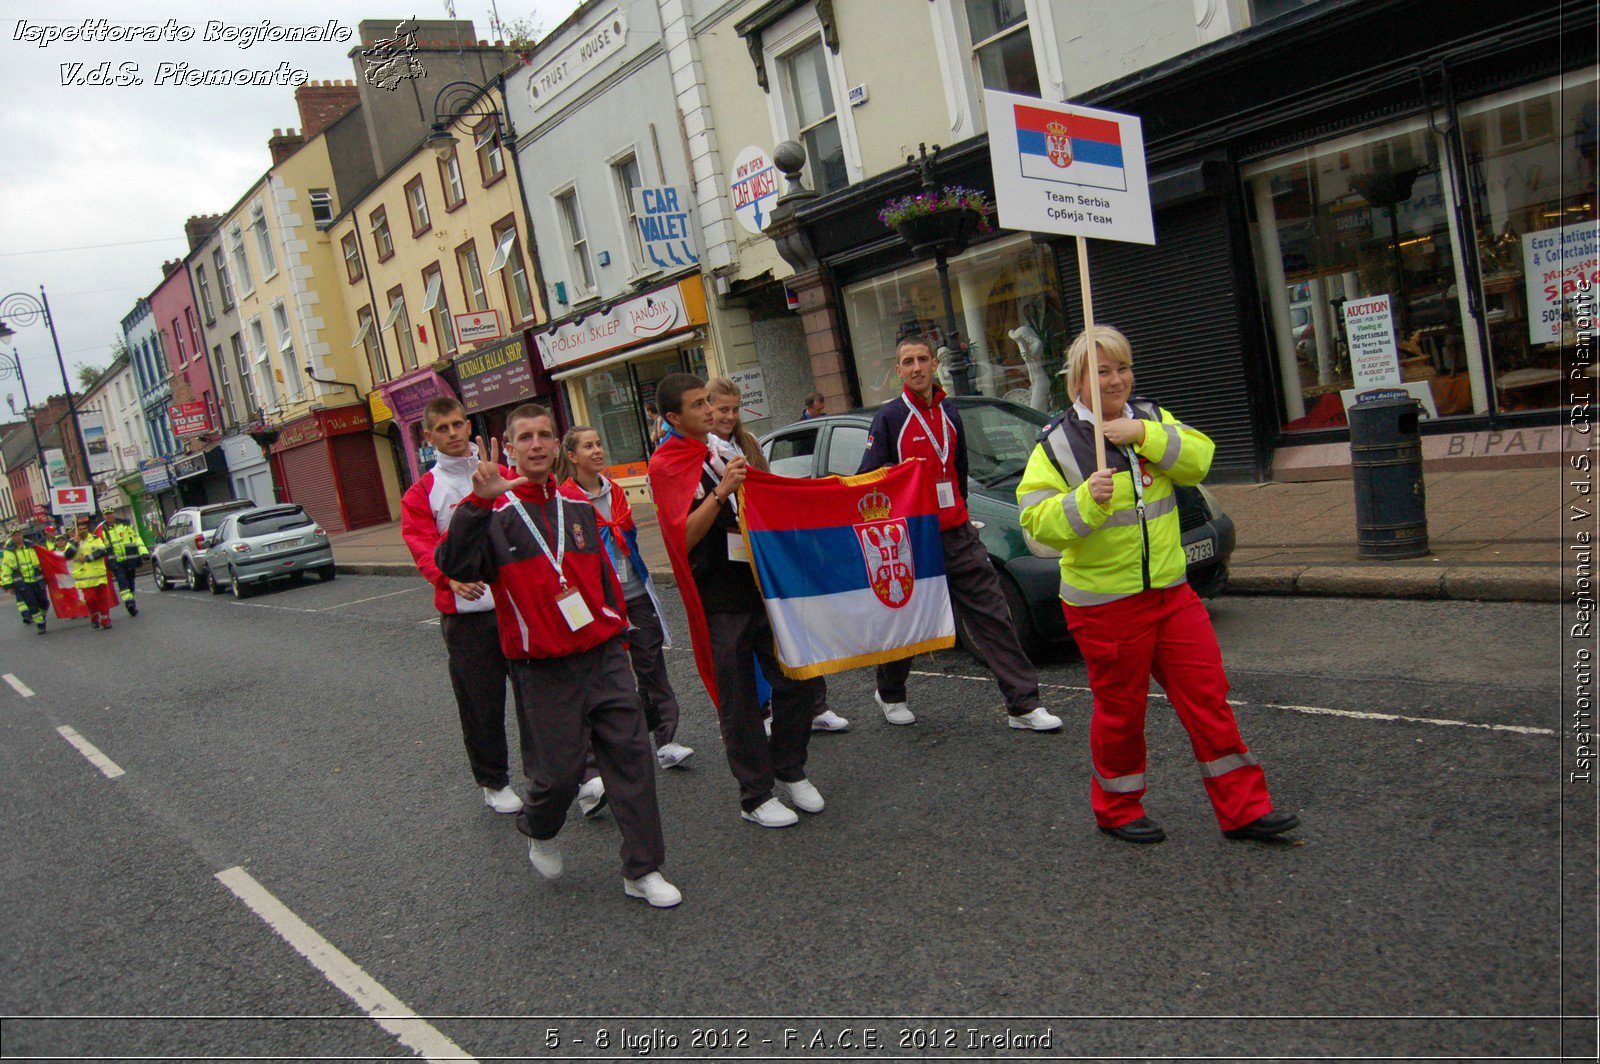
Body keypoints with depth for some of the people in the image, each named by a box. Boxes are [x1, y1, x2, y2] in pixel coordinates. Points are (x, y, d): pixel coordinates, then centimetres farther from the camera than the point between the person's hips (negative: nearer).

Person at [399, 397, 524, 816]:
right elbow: (422, 545, -9)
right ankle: (493, 782, 23)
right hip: (465, 612, -2)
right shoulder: (421, 494, 4)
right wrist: (449, 575, -28)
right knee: (481, 702, 5)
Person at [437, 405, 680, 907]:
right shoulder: (495, 511, -7)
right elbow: (454, 565, -25)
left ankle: (642, 870, 16)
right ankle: (538, 832, 36)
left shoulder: (577, 506, 11)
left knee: (631, 753, 3)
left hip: (603, 656, 5)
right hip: (543, 668, -5)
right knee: (561, 769, 0)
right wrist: (479, 501, -34)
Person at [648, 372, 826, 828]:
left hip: (763, 586, 6)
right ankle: (756, 797, 14)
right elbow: (685, 536, -17)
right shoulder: (665, 466, -6)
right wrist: (721, 492, -27)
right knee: (738, 703, 1)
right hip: (719, 602, -6)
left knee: (797, 682, 8)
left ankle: (790, 771, 26)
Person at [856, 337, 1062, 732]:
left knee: (991, 613, -1)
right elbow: (868, 477, -7)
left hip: (956, 534, 5)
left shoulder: (949, 414, 13)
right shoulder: (889, 417, -5)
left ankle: (1023, 704, 2)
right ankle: (889, 695, 32)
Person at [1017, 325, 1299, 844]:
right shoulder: (1056, 443, -6)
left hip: (1171, 591, 4)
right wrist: (1086, 500, -30)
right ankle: (1117, 809, 27)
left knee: (1207, 694, 4)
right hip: (1104, 602, -4)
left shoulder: (1151, 418, 9)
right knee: (1121, 709, 6)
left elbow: (1199, 456, -5)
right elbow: (1037, 521, -13)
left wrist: (1144, 435, -18)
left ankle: (1243, 807, 15)